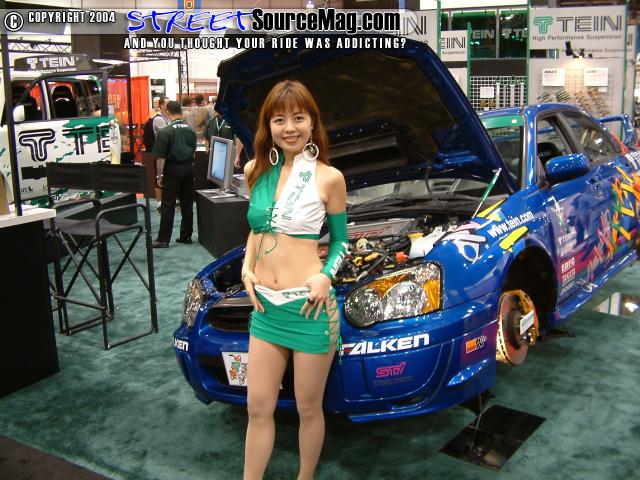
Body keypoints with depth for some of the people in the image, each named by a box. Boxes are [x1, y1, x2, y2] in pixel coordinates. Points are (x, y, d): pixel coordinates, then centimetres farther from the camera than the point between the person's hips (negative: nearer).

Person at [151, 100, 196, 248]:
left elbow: (160, 157, -11)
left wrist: (159, 175, -4)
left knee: (168, 205, -1)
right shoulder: (190, 130, 5)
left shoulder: (165, 132, -11)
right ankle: (186, 235, 17)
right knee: (187, 204, 10)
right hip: (188, 168, 5)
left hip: (173, 170, -5)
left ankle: (163, 239, 1)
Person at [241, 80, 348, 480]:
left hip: (309, 306, -4)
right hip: (265, 306, 4)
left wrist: (326, 275, -14)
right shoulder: (256, 171, 6)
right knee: (258, 406, 12)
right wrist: (247, 267, 4)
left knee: (309, 408, 11)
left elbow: (341, 239, 4)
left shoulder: (328, 178, -6)